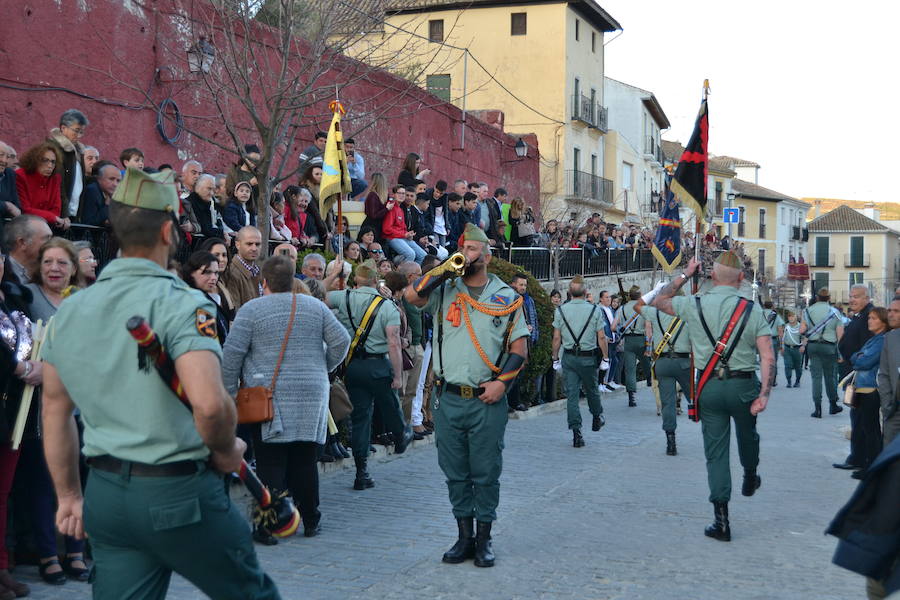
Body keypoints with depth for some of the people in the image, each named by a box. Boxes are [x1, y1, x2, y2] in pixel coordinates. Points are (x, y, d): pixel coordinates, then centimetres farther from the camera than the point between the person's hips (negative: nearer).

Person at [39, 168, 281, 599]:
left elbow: (55, 413, 14)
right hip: (180, 492, -6)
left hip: (105, 495, 6)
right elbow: (209, 403, -28)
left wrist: (69, 496, 22)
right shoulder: (180, 303, -15)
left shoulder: (69, 311, 7)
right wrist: (227, 451, -8)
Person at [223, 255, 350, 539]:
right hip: (312, 397, 3)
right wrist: (322, 368, 21)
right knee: (305, 461, 9)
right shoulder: (316, 307, 10)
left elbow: (232, 354, -5)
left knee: (270, 462, -1)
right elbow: (341, 341, 8)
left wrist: (229, 392, 0)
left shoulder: (251, 310, 0)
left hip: (268, 398, -3)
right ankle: (309, 521, 16)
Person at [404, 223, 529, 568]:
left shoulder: (506, 297, 6)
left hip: (487, 401, -1)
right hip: (448, 398, 2)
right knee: (455, 472, 9)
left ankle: (484, 539, 16)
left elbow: (519, 349, 5)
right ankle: (464, 536, 21)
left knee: (486, 472, 4)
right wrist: (448, 268, -14)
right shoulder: (444, 291, 6)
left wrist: (502, 381, -9)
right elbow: (412, 296, -14)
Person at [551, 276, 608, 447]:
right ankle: (597, 418, 41)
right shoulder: (594, 310, -6)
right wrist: (605, 358, 4)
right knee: (591, 390, 20)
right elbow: (601, 337, -5)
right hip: (588, 357, -1)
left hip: (568, 357, 1)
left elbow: (557, 338, -1)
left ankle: (576, 432, -4)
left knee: (571, 394, 1)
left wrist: (555, 359, 9)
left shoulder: (560, 310, -2)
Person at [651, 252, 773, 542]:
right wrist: (764, 394, -10)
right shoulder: (753, 309, -4)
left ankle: (721, 520, 2)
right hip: (743, 386, 0)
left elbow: (658, 300, 16)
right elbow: (768, 357, -11)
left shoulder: (694, 305, -4)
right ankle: (750, 479, 54)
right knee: (748, 436, 28)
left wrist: (685, 275, 21)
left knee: (716, 452, 4)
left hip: (709, 386, 0)